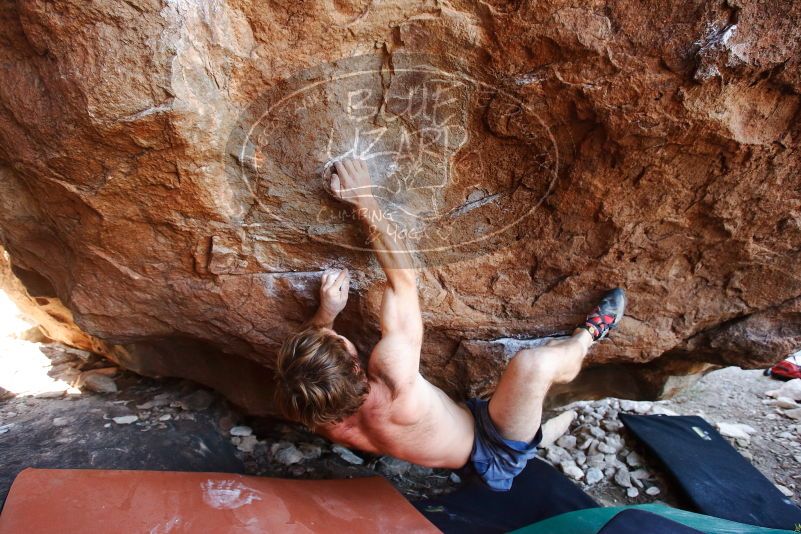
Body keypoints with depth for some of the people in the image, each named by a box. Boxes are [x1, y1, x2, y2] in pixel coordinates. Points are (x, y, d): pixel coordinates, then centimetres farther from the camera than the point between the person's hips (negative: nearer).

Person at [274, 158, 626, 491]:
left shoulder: (317, 416, -20)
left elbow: (304, 346, 2)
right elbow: (403, 275, -33)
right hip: (494, 456, -7)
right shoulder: (392, 378, -42)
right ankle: (588, 334, 10)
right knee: (532, 363, -25)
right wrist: (365, 203, -27)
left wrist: (325, 313, -17)